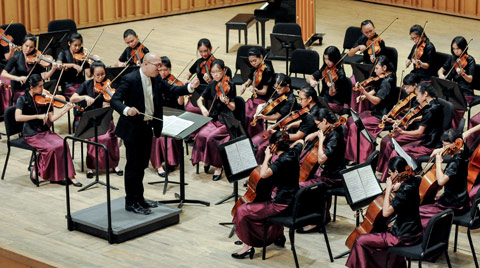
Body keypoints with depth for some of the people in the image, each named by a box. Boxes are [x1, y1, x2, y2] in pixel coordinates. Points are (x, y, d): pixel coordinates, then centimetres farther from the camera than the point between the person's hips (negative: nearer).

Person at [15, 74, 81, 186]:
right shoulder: (23, 99, -8)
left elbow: (51, 118, 3)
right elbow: (18, 117, -23)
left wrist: (66, 109, -8)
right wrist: (38, 116, -26)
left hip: (45, 131, 4)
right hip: (31, 134, -4)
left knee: (62, 145, -21)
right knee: (50, 148, -27)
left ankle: (69, 175, -16)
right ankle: (36, 170, -5)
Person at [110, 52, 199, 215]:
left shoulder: (156, 79, 4)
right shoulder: (129, 80, -17)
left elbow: (171, 90, 6)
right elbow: (115, 101, -22)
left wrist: (190, 87, -10)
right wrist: (126, 110, -41)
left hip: (147, 128, 8)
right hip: (133, 129, -8)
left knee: (142, 165, 17)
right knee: (133, 166, -1)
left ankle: (139, 199, 29)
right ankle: (131, 203, 8)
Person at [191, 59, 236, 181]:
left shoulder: (229, 85, -8)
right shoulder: (212, 85, 6)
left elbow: (233, 108, -12)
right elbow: (200, 100, 13)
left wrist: (226, 102, -33)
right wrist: (202, 108, -8)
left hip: (226, 122, -5)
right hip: (213, 119, 5)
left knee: (211, 137, -28)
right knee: (201, 135, -23)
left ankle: (218, 166, -8)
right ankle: (206, 160, 1)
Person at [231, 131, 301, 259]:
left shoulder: (282, 161, -23)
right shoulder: (292, 153, 2)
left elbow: (264, 174, -38)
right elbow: (300, 142, 27)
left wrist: (267, 157, -24)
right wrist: (286, 143, 15)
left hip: (281, 205, -10)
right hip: (291, 201, 10)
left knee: (242, 211, -9)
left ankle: (247, 246, -5)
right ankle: (278, 235, 42)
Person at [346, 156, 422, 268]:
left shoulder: (405, 190, -25)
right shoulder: (412, 181, 1)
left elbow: (386, 212, -28)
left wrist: (388, 190, -21)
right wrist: (395, 188, 4)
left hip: (404, 237, -9)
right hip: (414, 232, 9)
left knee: (361, 241, -6)